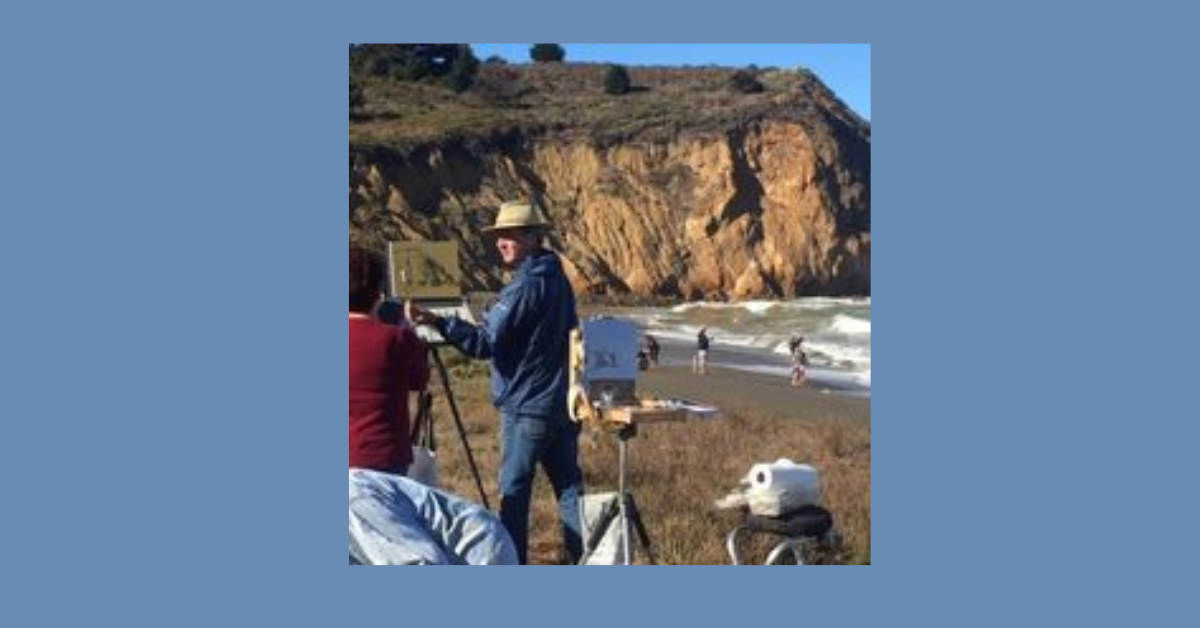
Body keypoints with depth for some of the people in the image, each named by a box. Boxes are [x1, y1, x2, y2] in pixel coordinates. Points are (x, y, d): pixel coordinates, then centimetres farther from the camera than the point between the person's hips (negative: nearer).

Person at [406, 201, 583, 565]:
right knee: (568, 485, 13)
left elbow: (486, 342, -23)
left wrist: (436, 322, -32)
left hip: (526, 407, -8)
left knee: (514, 492, 1)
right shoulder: (557, 279, 9)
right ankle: (586, 558, 18)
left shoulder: (524, 287, -17)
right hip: (562, 403, 8)